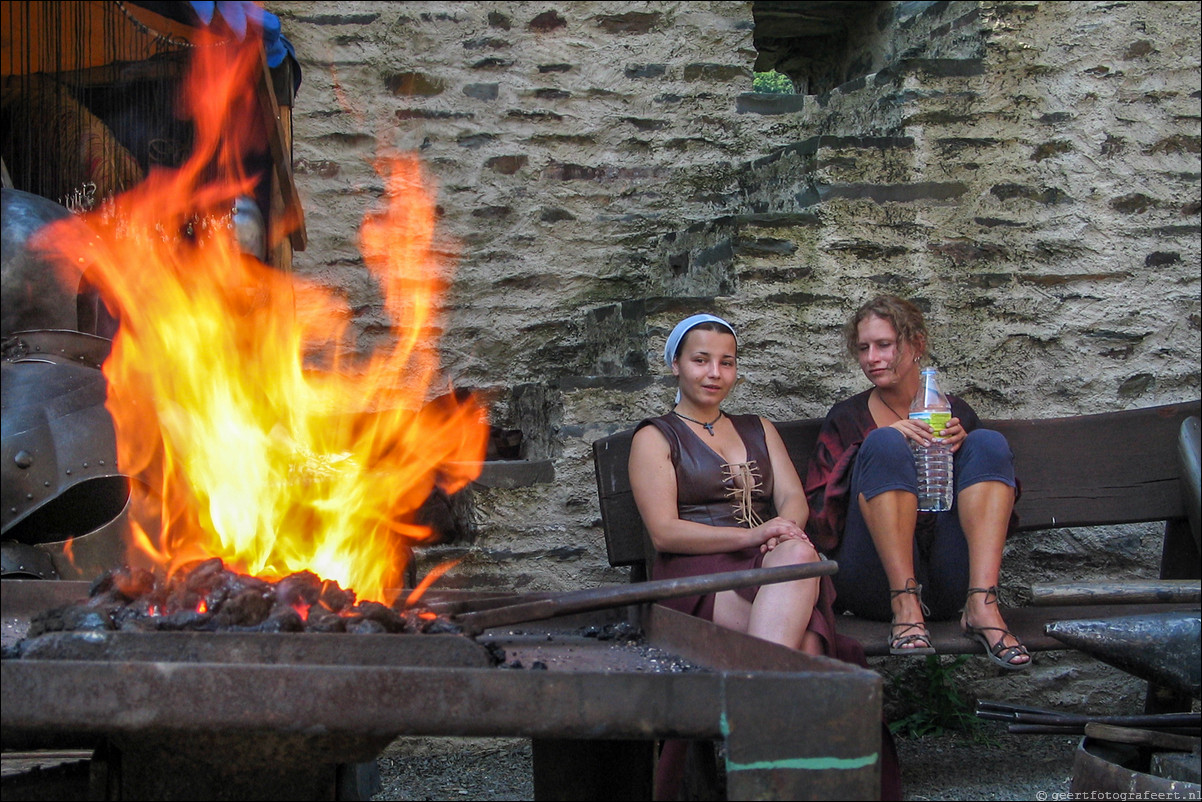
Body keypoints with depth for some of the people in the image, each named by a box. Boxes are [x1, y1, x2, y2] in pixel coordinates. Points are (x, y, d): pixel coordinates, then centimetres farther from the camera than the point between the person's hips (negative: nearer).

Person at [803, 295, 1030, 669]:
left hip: (948, 586, 2)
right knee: (885, 442, -21)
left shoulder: (956, 413, 19)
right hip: (879, 579, -2)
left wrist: (963, 447, -5)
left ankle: (982, 606, -29)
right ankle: (905, 607, -31)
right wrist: (877, 446, -10)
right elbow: (818, 512, 1)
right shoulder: (848, 418, 13)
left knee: (989, 443, -13)